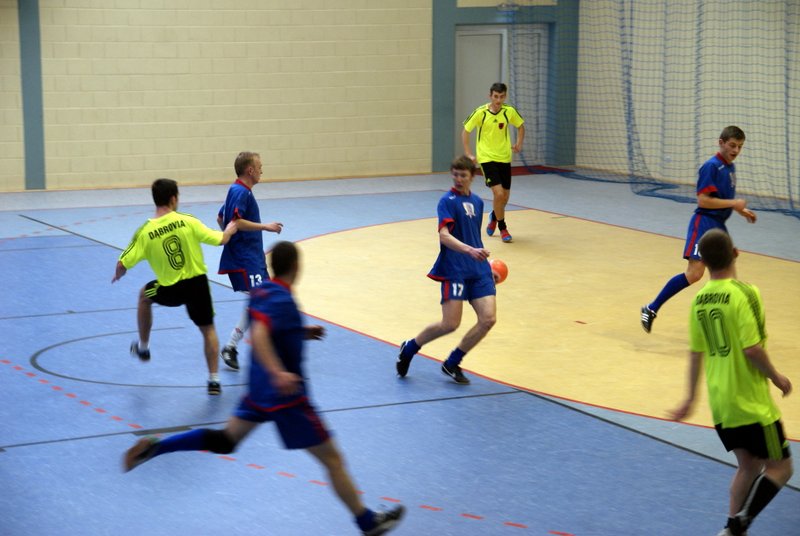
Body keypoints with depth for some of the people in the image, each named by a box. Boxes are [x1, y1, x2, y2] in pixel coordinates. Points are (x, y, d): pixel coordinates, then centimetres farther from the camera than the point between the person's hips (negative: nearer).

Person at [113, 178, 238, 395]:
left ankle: (143, 348, 43)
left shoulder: (145, 232, -11)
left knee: (144, 295, 33)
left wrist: (118, 275, 14)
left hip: (170, 289, 0)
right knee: (208, 329, 18)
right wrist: (229, 230, 18)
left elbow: (122, 265, -11)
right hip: (197, 283, 0)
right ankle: (214, 380, 9)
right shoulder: (188, 221, -11)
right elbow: (221, 240, -5)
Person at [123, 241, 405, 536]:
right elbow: (258, 335, -38)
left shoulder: (261, 291, 4)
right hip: (286, 394, -8)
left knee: (225, 440, 21)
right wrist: (278, 373, -48)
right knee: (332, 459, 4)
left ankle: (154, 447, 8)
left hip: (259, 389, 9)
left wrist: (300, 332, 17)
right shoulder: (282, 300, -23)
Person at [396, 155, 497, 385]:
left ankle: (452, 363, 9)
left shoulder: (477, 202, 16)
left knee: (488, 318, -8)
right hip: (454, 269, -7)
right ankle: (410, 348, 17)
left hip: (478, 270, 7)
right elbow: (444, 236, -20)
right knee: (450, 324, -11)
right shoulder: (448, 201, -7)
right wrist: (470, 250, -34)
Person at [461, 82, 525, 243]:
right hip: (486, 158, -4)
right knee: (498, 193, -17)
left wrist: (519, 144, 0)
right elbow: (465, 132, -3)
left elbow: (521, 126, 13)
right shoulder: (480, 113, -14)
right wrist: (468, 154, -7)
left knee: (505, 196, 11)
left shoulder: (509, 111, -7)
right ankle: (502, 227, 4)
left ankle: (494, 216, 44)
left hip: (504, 158, 4)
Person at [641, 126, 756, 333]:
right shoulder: (711, 166, -13)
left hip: (719, 226, 9)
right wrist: (734, 203, -17)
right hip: (704, 223, -9)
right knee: (694, 273, -17)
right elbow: (703, 200, -20)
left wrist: (742, 211, 14)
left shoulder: (730, 167, 13)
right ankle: (652, 309, -10)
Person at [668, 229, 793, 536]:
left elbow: (695, 353, 10)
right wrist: (776, 378, -5)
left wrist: (691, 398, 20)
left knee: (749, 466, 19)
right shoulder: (743, 294, -17)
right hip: (751, 401, -7)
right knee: (779, 467, 4)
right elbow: (752, 349, -22)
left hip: (720, 402, 7)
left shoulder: (699, 299, 3)